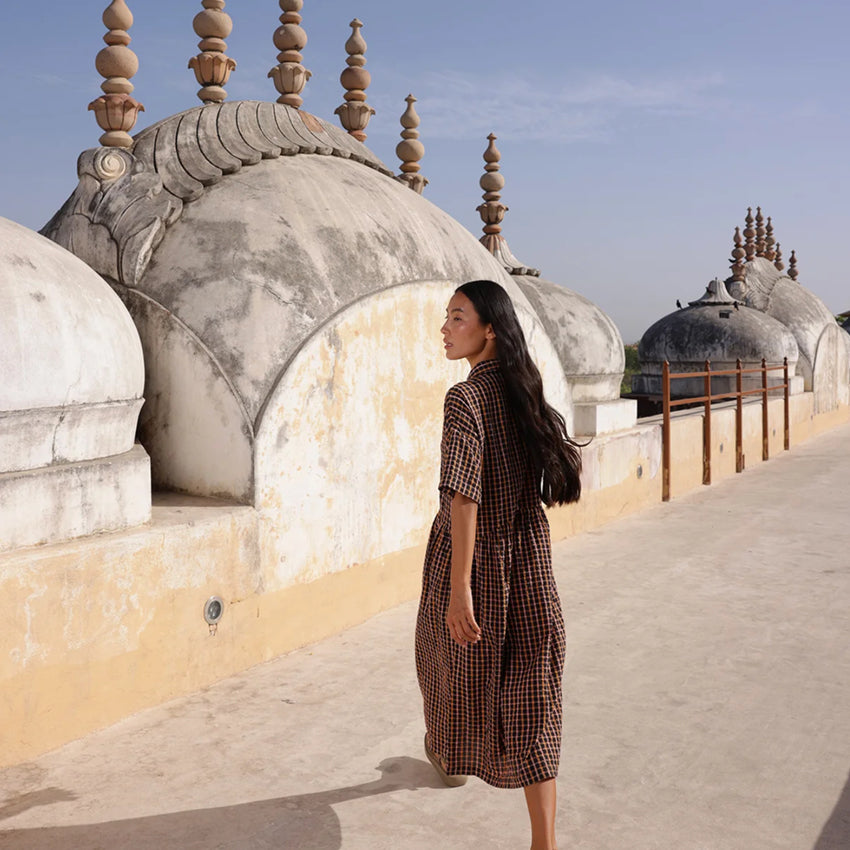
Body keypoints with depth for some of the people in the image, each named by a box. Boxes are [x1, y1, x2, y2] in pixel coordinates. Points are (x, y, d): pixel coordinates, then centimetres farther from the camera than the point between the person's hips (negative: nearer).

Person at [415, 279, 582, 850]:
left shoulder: (465, 398, -17)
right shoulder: (526, 393, 4)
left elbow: (463, 496, -23)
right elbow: (568, 463, 15)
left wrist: (460, 587, -23)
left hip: (473, 557, -5)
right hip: (529, 560, 5)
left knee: (455, 659, 23)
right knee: (529, 696, 4)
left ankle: (450, 757, 50)